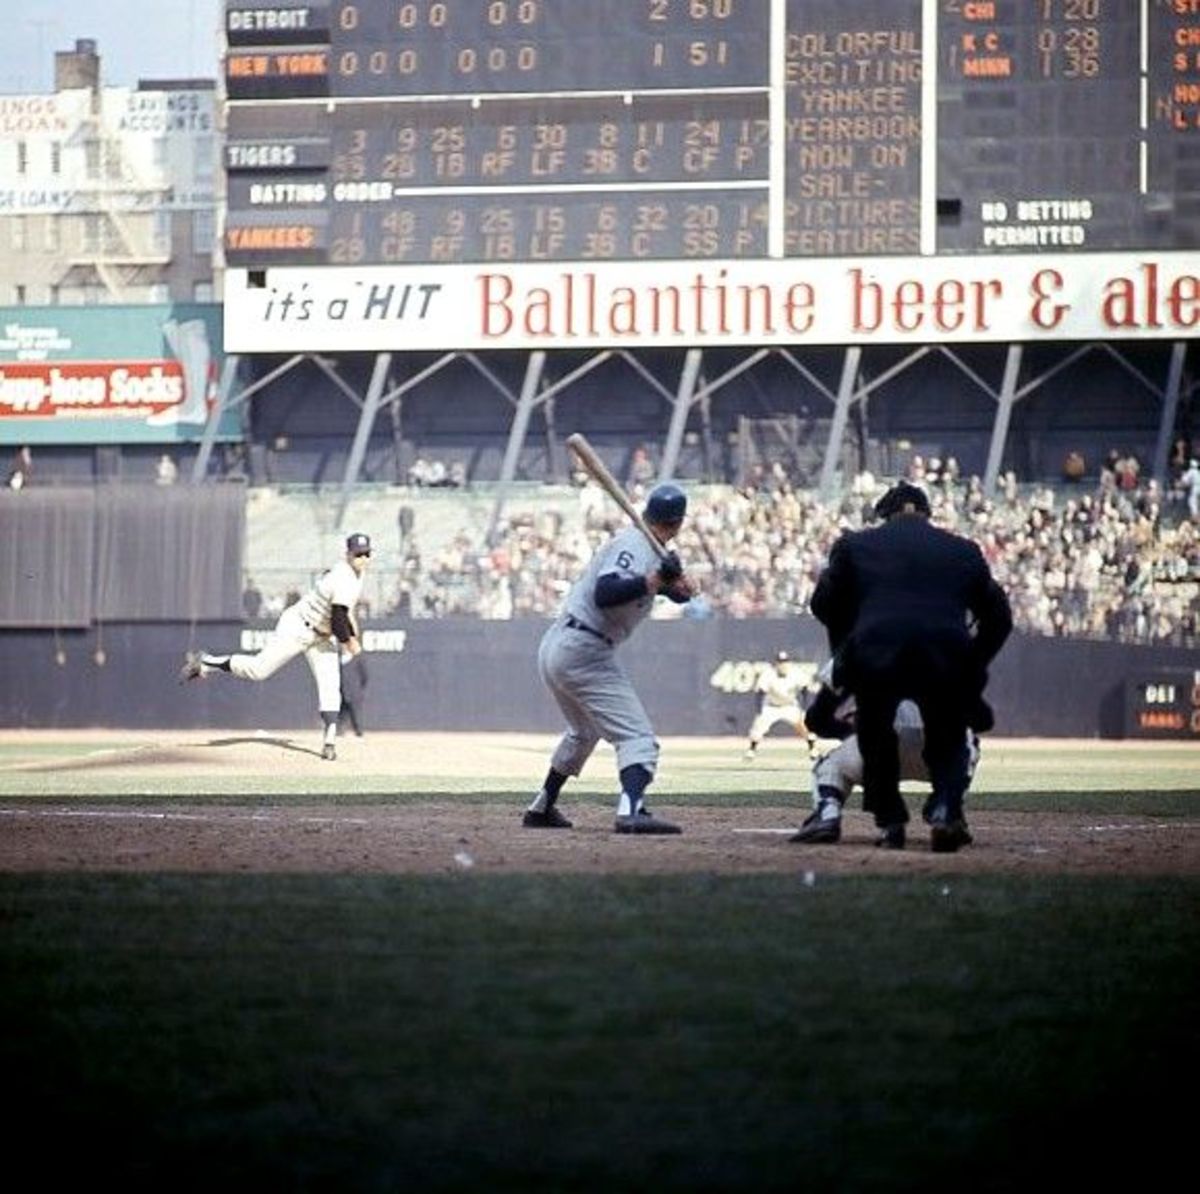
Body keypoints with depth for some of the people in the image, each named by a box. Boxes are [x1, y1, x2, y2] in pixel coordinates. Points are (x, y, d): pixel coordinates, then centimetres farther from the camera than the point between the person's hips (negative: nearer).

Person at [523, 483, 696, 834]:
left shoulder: (639, 541, 17)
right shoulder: (635, 545, -12)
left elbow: (677, 592, 15)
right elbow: (604, 594, -27)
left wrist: (678, 585, -6)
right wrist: (652, 581, -35)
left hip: (552, 647, 10)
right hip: (584, 652, -10)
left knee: (583, 732, 31)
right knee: (638, 737, -16)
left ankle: (542, 808, 37)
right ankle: (631, 811, -39)